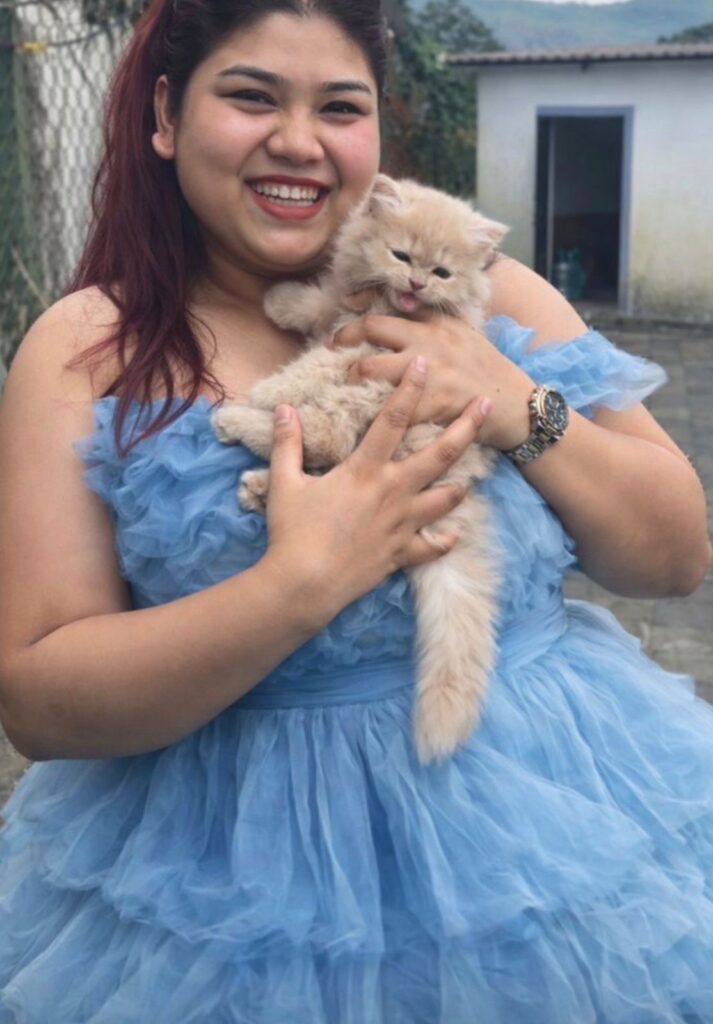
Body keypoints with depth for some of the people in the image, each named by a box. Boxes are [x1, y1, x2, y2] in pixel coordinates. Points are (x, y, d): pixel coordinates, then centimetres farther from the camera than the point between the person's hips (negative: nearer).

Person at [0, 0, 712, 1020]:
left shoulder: (480, 290, -2)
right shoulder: (87, 350, -8)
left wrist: (522, 412, -18)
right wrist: (301, 584, -25)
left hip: (543, 829, 3)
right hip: (253, 882, -2)